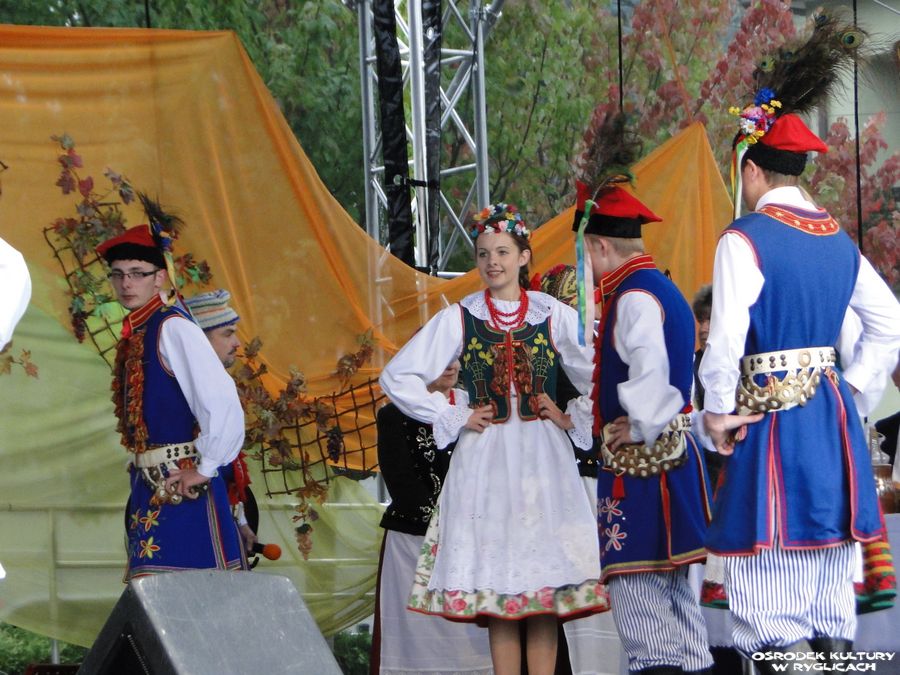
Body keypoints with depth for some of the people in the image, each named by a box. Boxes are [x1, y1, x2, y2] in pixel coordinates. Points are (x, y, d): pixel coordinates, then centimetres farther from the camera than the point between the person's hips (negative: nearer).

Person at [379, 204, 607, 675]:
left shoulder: (556, 317, 4)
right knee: (494, 584, -3)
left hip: (542, 459, 0)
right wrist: (453, 418, 1)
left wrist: (575, 419, 0)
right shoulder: (459, 319, 4)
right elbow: (397, 377, 4)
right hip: (484, 460, 0)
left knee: (545, 586, -5)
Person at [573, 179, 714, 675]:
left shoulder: (634, 296, -15)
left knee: (634, 577, -9)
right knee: (670, 581, 13)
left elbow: (650, 371, -26)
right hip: (672, 452, 10)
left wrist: (640, 429, -15)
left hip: (640, 457, -10)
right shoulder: (661, 289, 16)